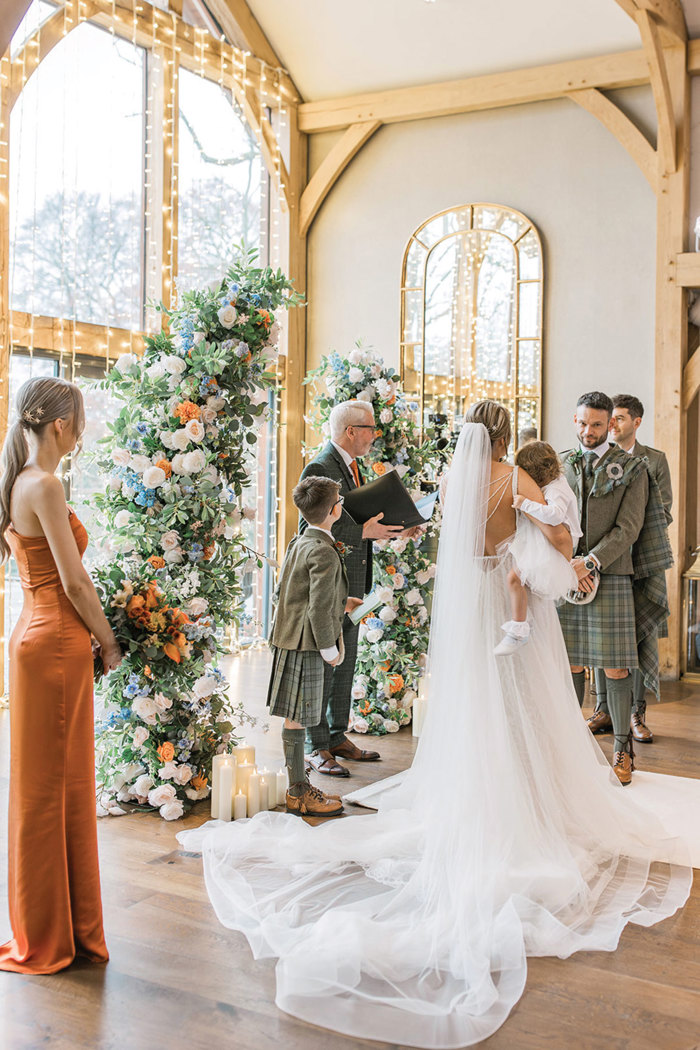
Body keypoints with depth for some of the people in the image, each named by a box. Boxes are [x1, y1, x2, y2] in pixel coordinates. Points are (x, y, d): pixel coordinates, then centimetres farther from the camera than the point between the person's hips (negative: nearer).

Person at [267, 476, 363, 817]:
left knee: (295, 718, 16)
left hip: (289, 639, 10)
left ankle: (299, 785, 27)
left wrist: (340, 603, 23)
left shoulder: (298, 543, 10)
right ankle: (298, 794, 9)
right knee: (296, 718, 0)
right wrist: (329, 649, -10)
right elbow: (318, 609, -21)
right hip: (305, 645, -10)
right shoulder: (324, 553, -18)